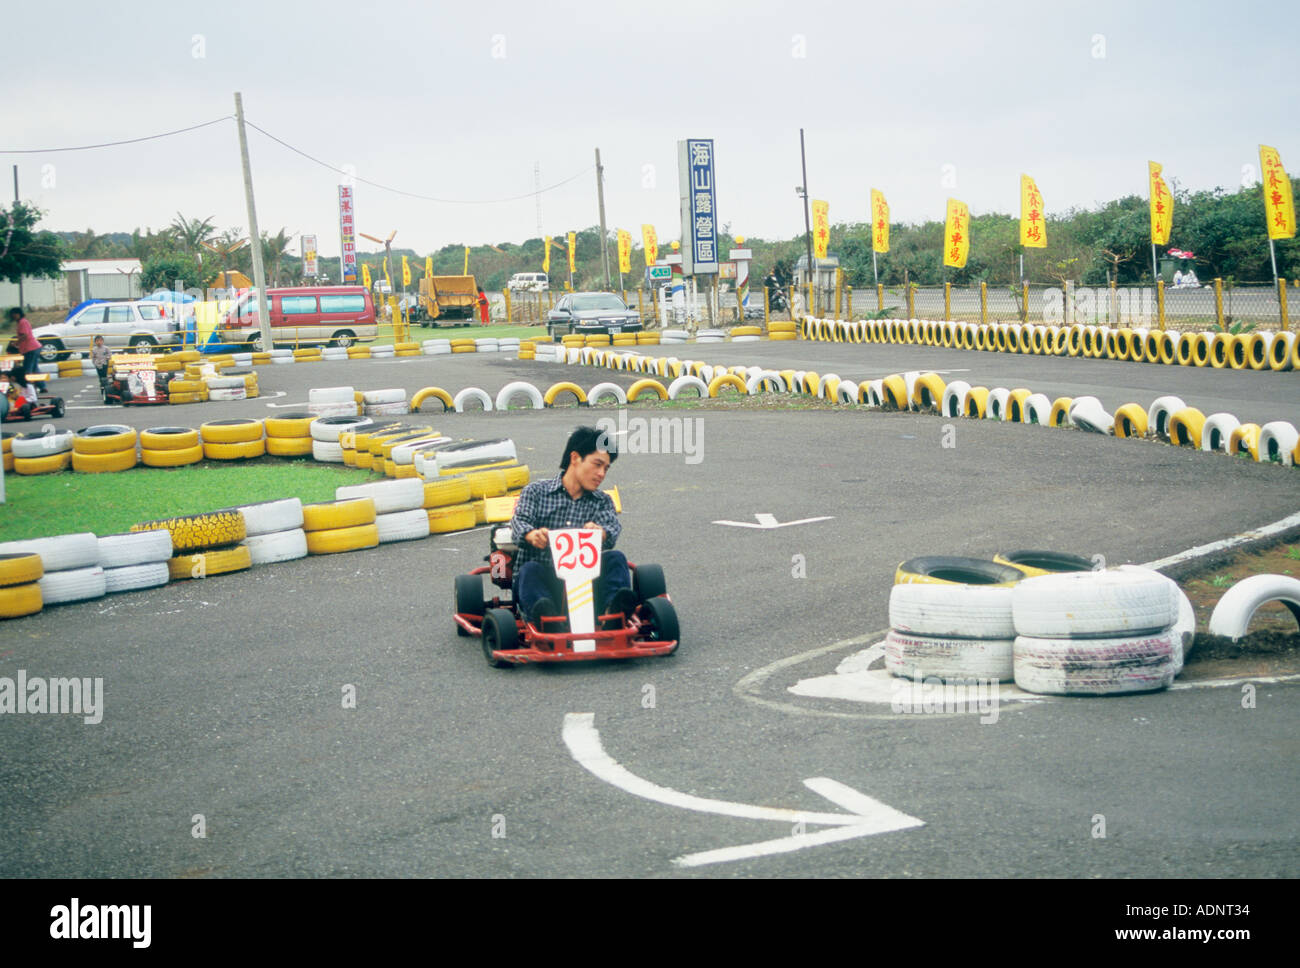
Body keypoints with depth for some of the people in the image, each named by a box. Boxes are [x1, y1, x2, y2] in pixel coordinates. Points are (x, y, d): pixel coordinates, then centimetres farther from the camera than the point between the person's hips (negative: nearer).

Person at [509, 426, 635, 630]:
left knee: (615, 558, -21)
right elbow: (520, 521, -8)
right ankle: (545, 615, -62)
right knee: (529, 569, -31)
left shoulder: (602, 501, 18)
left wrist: (599, 532, -31)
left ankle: (613, 609, -51)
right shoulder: (536, 491, 12)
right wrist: (532, 535, -35)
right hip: (543, 582, -2)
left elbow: (613, 528, -4)